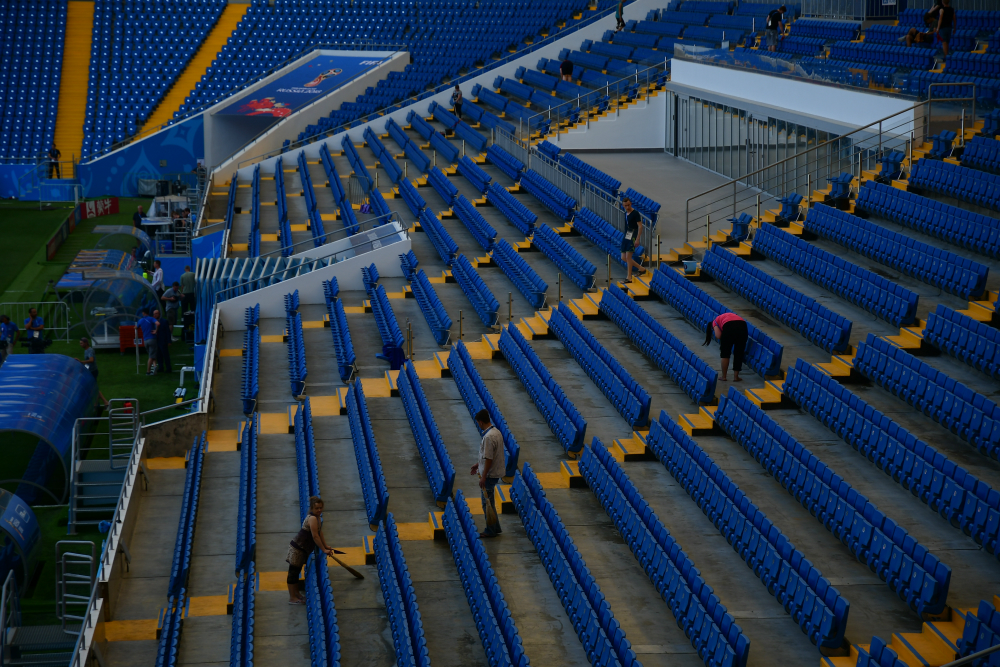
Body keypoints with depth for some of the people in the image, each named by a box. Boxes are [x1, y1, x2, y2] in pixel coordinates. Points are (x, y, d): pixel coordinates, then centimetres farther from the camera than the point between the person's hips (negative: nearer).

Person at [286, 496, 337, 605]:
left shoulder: (317, 517, 7)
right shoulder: (312, 518, -24)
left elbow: (320, 534, 16)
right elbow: (315, 536, -23)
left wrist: (326, 547, 15)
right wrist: (324, 550, -16)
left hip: (301, 549, 10)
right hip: (297, 548, -10)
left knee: (296, 571, 21)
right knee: (293, 572, -1)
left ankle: (296, 593, 33)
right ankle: (292, 598, 5)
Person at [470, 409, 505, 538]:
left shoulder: (489, 437, -24)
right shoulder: (496, 432, 7)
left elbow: (489, 459, -25)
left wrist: (483, 477, -21)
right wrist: (478, 465, 26)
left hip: (490, 474, -10)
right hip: (496, 472, 10)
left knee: (487, 503, 1)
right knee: (489, 502, 19)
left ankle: (490, 531, 9)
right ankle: (495, 528, 26)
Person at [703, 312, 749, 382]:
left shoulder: (715, 322, 25)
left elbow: (718, 335, 6)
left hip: (729, 327, -4)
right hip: (743, 325, 4)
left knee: (725, 354, 15)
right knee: (739, 354, 17)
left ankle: (724, 377, 20)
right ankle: (736, 377, 23)